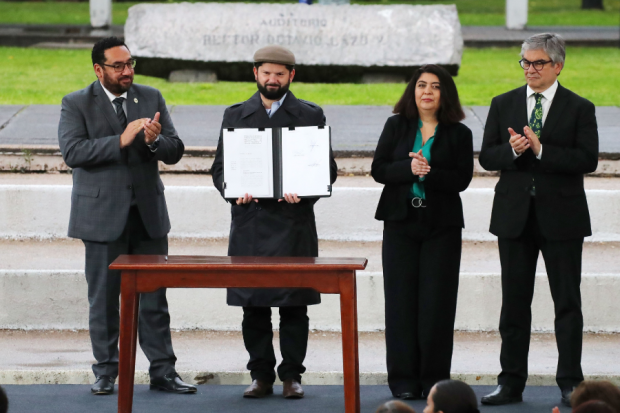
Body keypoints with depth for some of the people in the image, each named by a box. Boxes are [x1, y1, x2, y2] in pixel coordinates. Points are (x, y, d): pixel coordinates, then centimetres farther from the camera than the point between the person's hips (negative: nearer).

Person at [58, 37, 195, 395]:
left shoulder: (152, 98, 8)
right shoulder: (76, 104, -1)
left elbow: (175, 151, 3)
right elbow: (72, 151, -16)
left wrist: (155, 141, -19)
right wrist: (121, 141, -23)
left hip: (149, 214, 3)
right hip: (102, 214, -2)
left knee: (154, 297, 4)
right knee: (104, 298, 4)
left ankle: (163, 372, 8)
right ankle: (106, 372, 14)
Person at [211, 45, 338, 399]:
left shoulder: (311, 116, 8)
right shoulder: (236, 115, 13)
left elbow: (327, 168, 5)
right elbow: (220, 167, 11)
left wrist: (304, 193, -14)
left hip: (294, 223, -2)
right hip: (249, 222, 2)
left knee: (294, 305, -2)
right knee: (253, 306, 2)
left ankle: (292, 375, 5)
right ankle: (261, 374, 10)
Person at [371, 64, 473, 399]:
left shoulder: (459, 134, 4)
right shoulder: (396, 126, 8)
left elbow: (462, 179, -6)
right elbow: (378, 169, 0)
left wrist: (428, 173, -19)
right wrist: (409, 169, -17)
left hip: (442, 224, -1)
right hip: (401, 222, 1)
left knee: (436, 302, -2)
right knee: (401, 299, -1)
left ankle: (434, 380, 4)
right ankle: (404, 380, 4)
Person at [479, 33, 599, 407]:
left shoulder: (579, 108, 0)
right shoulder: (503, 105, 9)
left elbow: (588, 159, -11)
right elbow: (487, 157, 5)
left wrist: (541, 150, -19)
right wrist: (512, 150, -15)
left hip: (561, 217, -2)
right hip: (515, 216, 3)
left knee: (568, 302, 1)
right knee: (515, 302, 5)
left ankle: (570, 383, 7)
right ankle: (512, 383, 10)